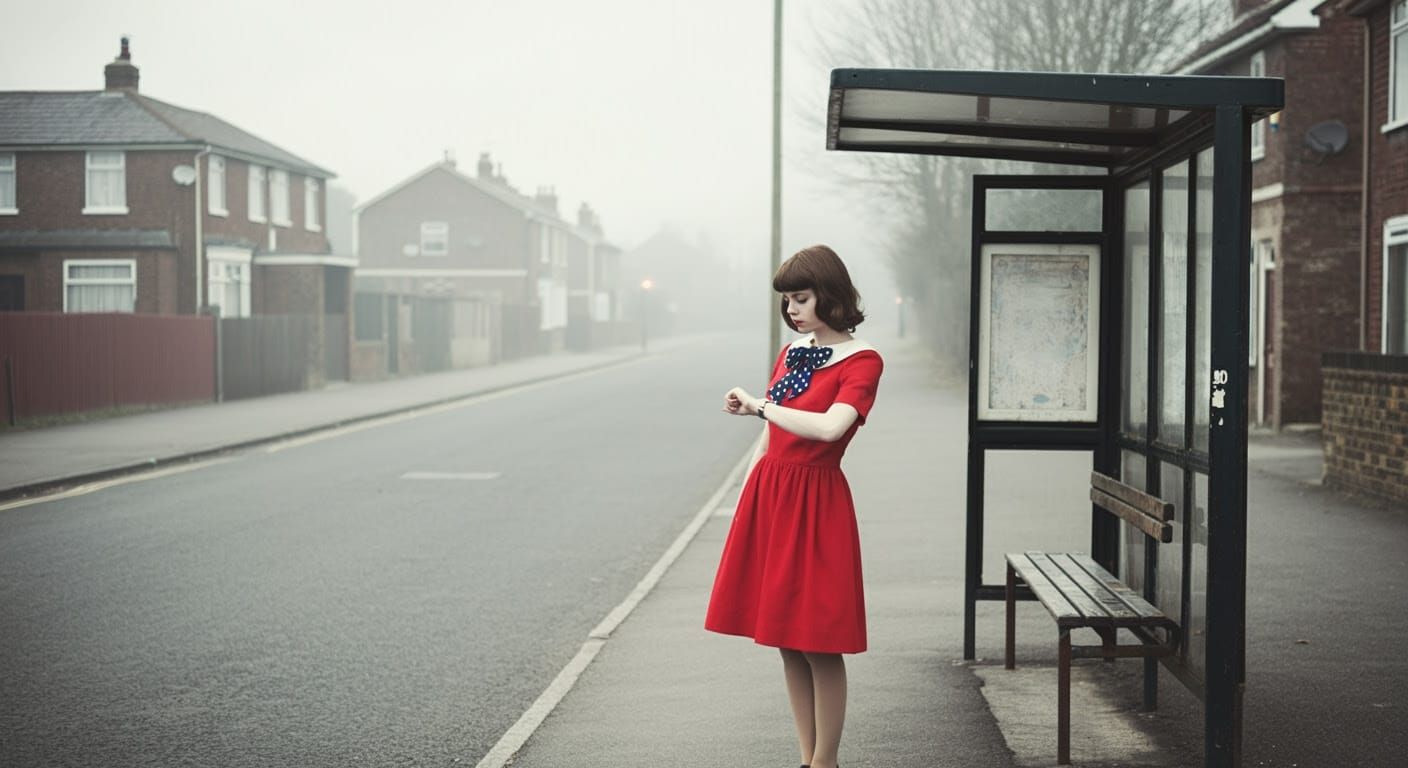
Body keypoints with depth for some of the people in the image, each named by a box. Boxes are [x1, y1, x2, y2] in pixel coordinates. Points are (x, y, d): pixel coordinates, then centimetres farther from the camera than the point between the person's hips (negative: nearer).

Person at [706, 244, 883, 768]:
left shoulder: (862, 361, -10)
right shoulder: (791, 353, 12)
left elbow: (829, 427, -27)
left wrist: (761, 406, -16)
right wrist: (748, 501, 16)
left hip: (814, 503, -7)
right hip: (768, 498, 7)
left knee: (817, 644, -2)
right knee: (786, 642, 10)